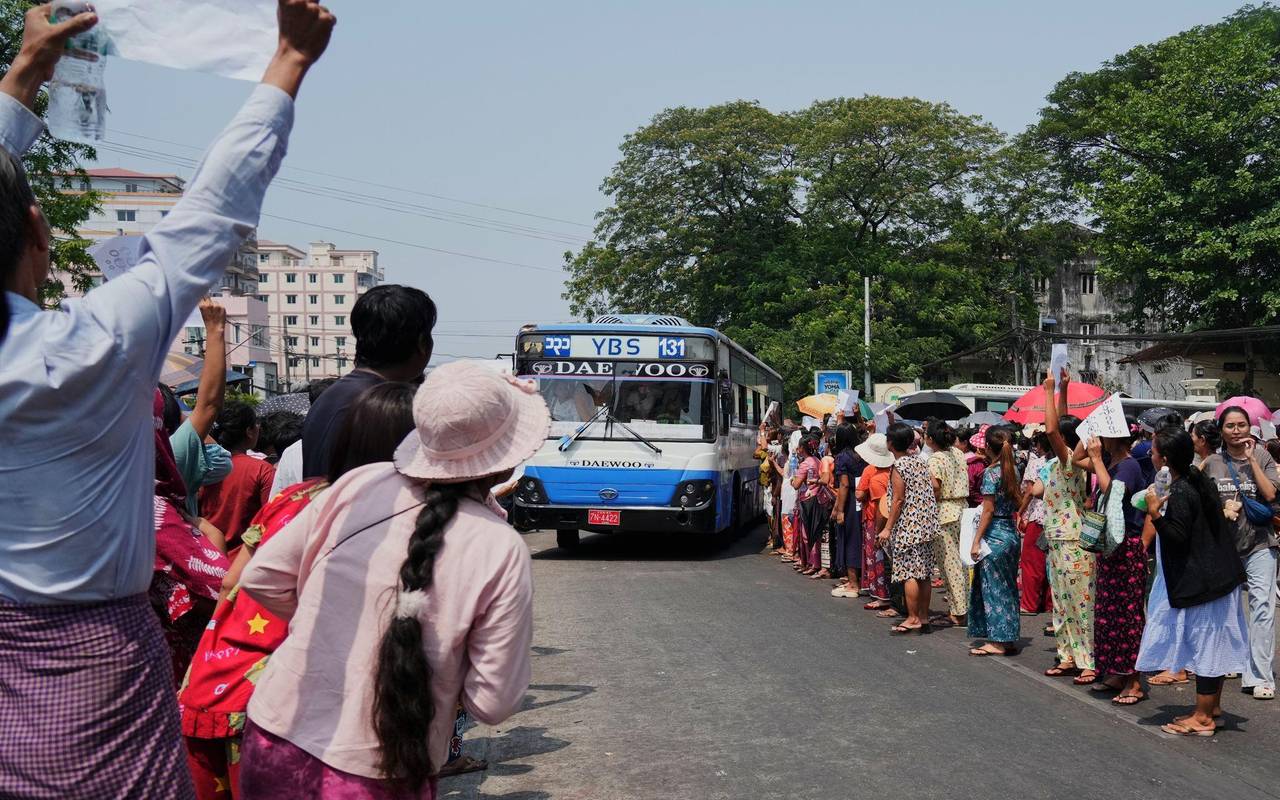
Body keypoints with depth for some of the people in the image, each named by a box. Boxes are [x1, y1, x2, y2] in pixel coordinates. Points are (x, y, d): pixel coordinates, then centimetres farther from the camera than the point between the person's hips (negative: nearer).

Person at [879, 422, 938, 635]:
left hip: (908, 527, -8)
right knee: (924, 573, 10)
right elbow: (931, 490, 10)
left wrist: (888, 528, -11)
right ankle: (924, 618, 15)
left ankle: (913, 619, -1)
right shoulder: (920, 462, 10)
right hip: (926, 525, 8)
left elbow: (898, 500, -14)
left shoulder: (898, 467, -12)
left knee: (909, 573, -3)